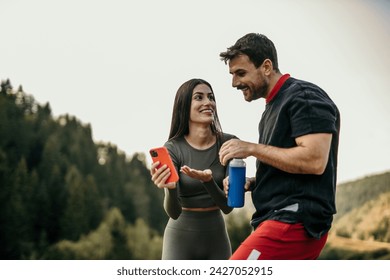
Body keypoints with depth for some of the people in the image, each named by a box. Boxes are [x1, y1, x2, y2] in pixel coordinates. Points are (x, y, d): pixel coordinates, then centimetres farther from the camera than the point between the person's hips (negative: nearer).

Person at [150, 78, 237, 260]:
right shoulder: (173, 148, -12)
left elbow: (227, 206, -9)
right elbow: (174, 212, -19)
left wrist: (208, 181, -28)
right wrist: (170, 188, -40)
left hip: (217, 236, 3)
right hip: (181, 237, -2)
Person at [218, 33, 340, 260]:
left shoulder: (304, 97, -8)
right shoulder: (274, 107, 21)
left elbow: (314, 161, -21)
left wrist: (251, 148, -15)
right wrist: (250, 183, 8)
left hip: (296, 222, -10)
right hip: (280, 223, 10)